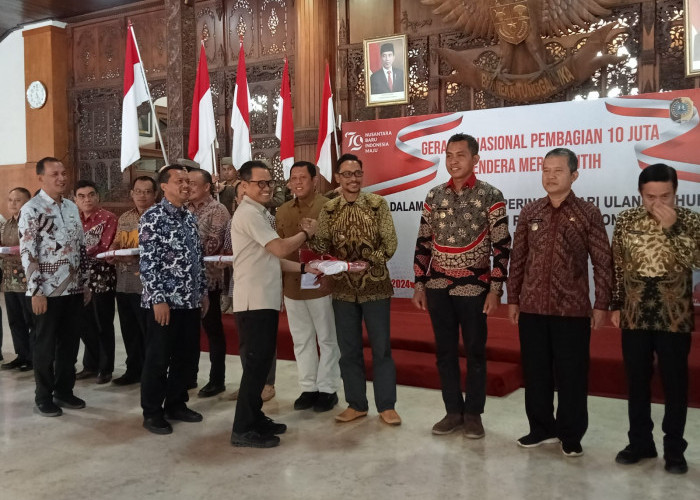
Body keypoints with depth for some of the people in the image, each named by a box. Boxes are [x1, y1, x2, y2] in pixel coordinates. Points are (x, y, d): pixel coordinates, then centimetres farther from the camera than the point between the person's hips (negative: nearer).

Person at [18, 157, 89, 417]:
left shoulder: (72, 207, 11)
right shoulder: (31, 210, -9)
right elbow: (28, 253, -14)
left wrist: (85, 283, 13)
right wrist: (36, 291, -17)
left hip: (73, 288, 6)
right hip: (47, 290, -6)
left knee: (70, 343, 12)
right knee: (45, 346, 5)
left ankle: (64, 391, 26)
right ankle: (43, 397, 18)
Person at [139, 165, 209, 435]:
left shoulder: (189, 217, 12)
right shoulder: (153, 217, -10)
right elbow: (147, 262, -14)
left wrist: (203, 292, 15)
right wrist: (158, 299, -18)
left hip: (190, 300, 7)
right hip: (165, 301, -7)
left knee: (186, 356, 14)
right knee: (158, 359, 3)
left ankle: (175, 404, 29)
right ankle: (152, 412, 17)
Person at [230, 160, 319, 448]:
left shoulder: (258, 213, 19)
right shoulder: (248, 213, -13)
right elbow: (281, 249, -18)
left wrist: (303, 268, 10)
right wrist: (306, 232, -2)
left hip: (264, 300, 10)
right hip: (254, 301, -10)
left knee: (261, 362, 14)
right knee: (256, 363, -5)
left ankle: (255, 418, 24)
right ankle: (243, 430, 2)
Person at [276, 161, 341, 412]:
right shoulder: (282, 211, 9)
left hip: (321, 284, -5)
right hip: (292, 285, 5)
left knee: (327, 339, 7)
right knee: (301, 340, 14)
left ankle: (327, 389, 18)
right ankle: (308, 388, 26)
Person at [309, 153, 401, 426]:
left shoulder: (377, 203, -3)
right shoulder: (328, 210, 3)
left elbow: (390, 243, -5)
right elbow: (322, 247, -2)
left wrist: (370, 261, -18)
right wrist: (312, 235, -22)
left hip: (375, 285, -2)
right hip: (343, 288, 2)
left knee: (381, 347, 4)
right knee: (348, 349, 9)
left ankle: (386, 406, 16)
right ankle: (356, 404, 23)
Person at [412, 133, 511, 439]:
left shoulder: (490, 196, -6)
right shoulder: (433, 196, 6)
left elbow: (501, 247, -7)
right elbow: (423, 244, 9)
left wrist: (495, 289, -11)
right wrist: (419, 285, 6)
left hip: (473, 288, -3)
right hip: (438, 287, 4)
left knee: (475, 351, 7)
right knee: (445, 351, 10)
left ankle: (473, 413, 20)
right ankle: (453, 411, 23)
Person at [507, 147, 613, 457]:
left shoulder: (588, 213, -2)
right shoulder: (530, 212, 6)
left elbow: (602, 262, -2)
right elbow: (517, 258, 10)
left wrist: (601, 305, -6)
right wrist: (512, 299, 8)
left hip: (572, 309, -3)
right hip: (532, 307, 3)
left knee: (571, 373, 5)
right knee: (535, 371, 11)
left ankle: (571, 435, 21)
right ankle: (541, 428, 27)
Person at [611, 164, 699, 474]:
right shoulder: (626, 220, 2)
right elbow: (616, 265, 7)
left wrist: (671, 227, -22)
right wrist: (615, 305, 5)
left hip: (674, 317, -2)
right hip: (635, 316, 2)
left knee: (675, 383, 7)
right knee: (637, 381, 11)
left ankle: (674, 448, 21)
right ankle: (640, 442, 26)